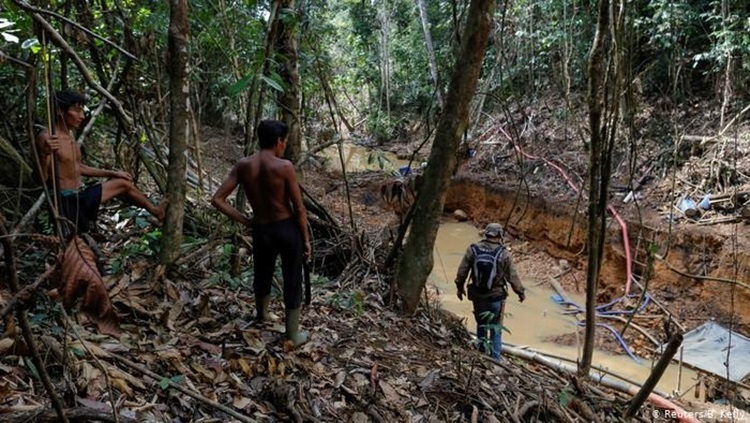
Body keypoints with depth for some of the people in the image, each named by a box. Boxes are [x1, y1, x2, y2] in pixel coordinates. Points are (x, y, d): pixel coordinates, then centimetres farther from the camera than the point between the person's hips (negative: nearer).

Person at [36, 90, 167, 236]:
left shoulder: (69, 135, 12)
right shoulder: (46, 138, -19)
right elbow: (41, 179, -26)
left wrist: (113, 173, 27)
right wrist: (45, 153, -44)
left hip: (82, 195, 11)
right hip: (66, 201, -11)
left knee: (124, 183, 21)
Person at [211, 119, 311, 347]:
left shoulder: (243, 166, -6)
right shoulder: (284, 167, -16)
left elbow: (217, 199, -8)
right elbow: (299, 209, -13)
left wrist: (244, 220, 0)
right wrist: (306, 239, -1)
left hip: (261, 230, 4)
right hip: (288, 228, -3)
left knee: (262, 275, 28)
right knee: (293, 281, 12)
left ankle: (261, 315, 54)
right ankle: (293, 335, 24)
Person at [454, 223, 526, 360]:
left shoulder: (473, 249, -8)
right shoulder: (503, 253, -13)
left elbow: (462, 271, -2)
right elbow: (513, 276, -6)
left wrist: (460, 288, 13)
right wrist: (521, 292, 8)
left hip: (478, 296, 2)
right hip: (496, 297, -2)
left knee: (481, 325, 20)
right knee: (496, 328, 12)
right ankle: (495, 358, 17)